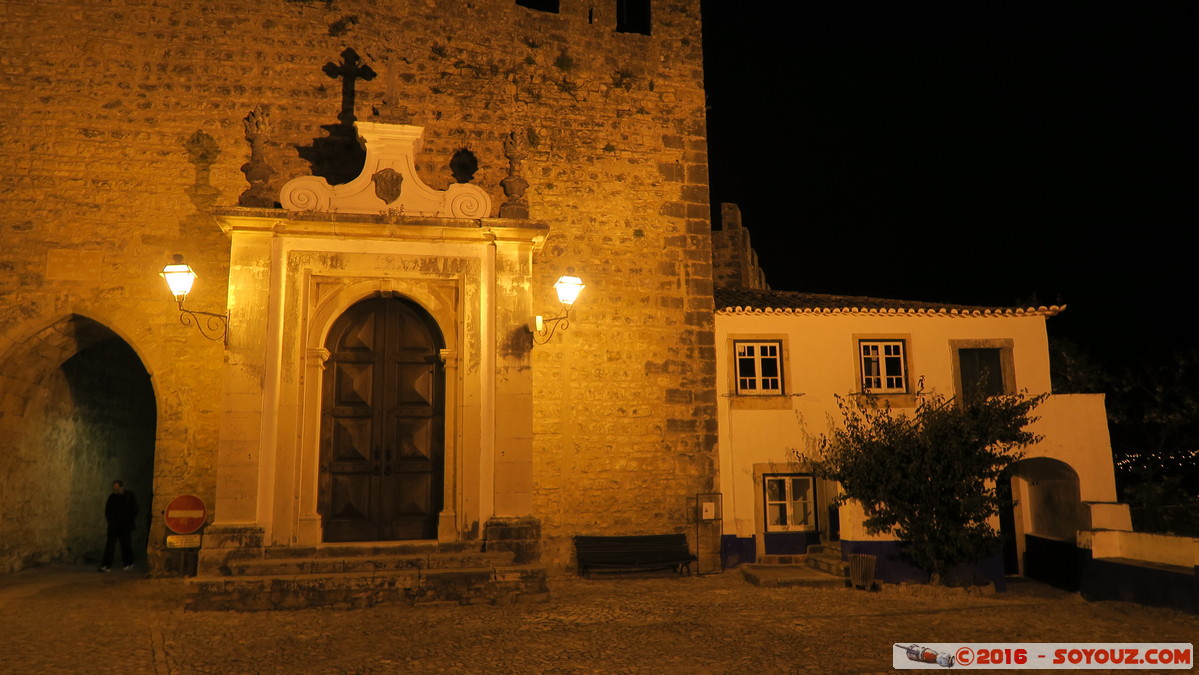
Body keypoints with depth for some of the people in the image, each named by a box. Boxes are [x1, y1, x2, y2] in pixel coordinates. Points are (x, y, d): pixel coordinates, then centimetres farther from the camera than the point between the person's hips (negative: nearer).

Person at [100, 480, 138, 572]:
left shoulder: (130, 496, -2)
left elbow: (134, 510, 3)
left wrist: (128, 521, -3)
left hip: (126, 526, -1)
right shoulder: (112, 497, 3)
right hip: (113, 525, 2)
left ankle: (129, 564, 20)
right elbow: (107, 511, 13)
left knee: (126, 545, 5)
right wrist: (110, 521, 3)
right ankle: (107, 565, -9)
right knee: (110, 544, -8)